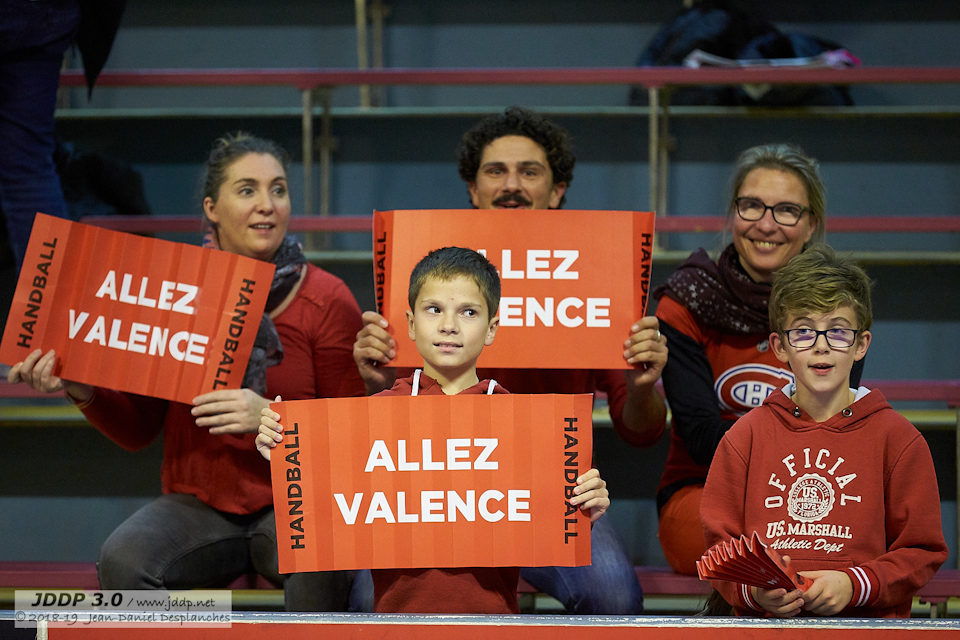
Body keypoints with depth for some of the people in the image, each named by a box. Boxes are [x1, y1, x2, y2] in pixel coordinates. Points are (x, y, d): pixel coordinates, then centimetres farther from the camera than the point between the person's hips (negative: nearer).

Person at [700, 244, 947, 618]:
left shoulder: (897, 438, 8)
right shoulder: (746, 436, 12)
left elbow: (923, 550, 6)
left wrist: (854, 585, -10)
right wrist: (754, 590, -10)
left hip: (868, 624, -2)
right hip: (767, 625, 2)